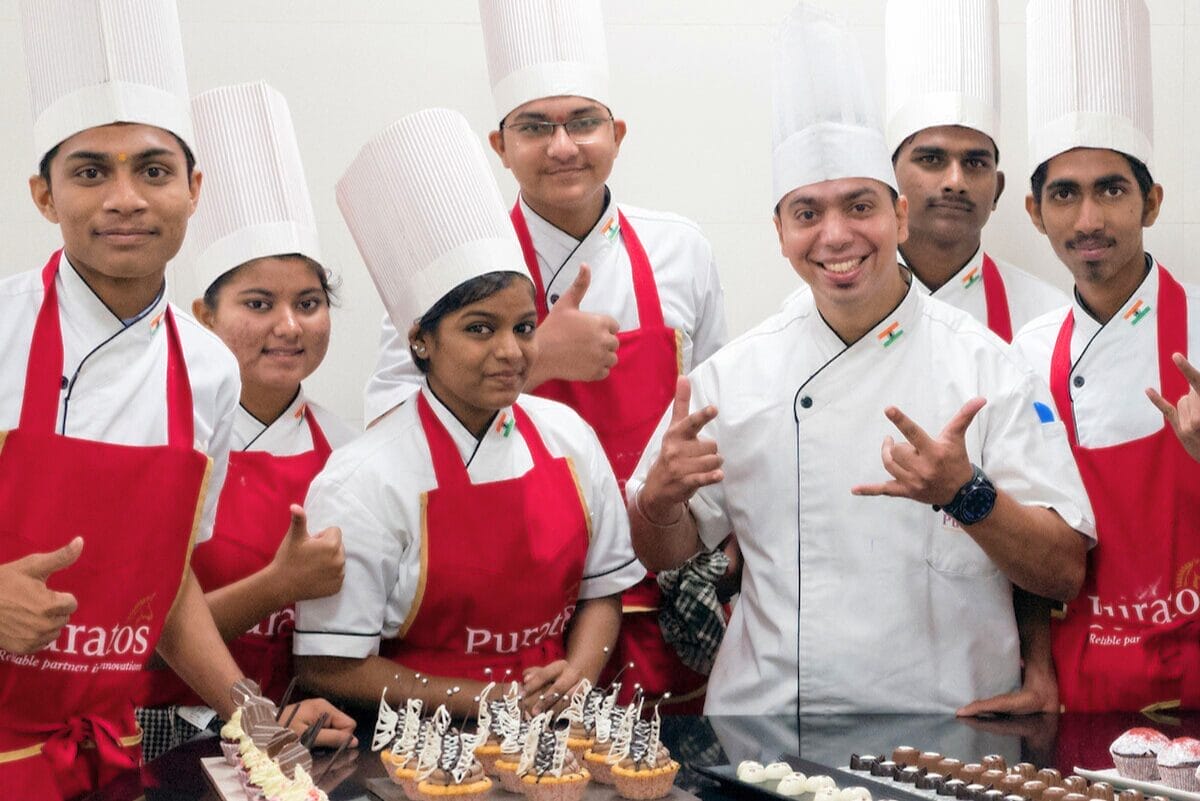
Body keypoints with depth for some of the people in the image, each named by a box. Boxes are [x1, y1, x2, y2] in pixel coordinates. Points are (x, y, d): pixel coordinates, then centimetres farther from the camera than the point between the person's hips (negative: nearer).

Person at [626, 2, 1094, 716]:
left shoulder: (989, 367, -2)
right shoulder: (735, 373, 5)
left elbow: (1064, 574, -5)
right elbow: (665, 553, 11)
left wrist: (965, 493, -21)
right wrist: (659, 497, -10)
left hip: (947, 715, -1)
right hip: (763, 712, 1)